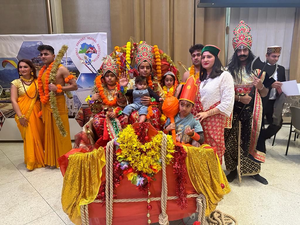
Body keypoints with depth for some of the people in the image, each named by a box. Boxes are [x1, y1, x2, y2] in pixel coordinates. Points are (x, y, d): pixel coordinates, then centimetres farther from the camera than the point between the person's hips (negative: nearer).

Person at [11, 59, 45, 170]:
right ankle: (32, 161, 14)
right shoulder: (16, 83, 0)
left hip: (36, 113, 2)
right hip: (24, 114, -2)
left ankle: (41, 158, 27)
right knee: (29, 137, 0)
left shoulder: (37, 82, 6)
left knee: (39, 135, 8)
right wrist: (20, 116, -12)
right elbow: (13, 100, -5)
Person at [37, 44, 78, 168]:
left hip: (58, 104, -7)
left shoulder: (61, 69, -9)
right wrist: (42, 101, 12)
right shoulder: (42, 71, 12)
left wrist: (57, 88, -20)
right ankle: (51, 159, 25)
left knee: (60, 132, 1)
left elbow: (74, 86, -12)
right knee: (49, 132, 12)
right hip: (46, 105, 7)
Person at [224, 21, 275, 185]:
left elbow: (264, 94, 5)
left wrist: (260, 86, -16)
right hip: (234, 111, -1)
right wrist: (239, 98, -16)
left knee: (252, 139, 4)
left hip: (251, 112, 1)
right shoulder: (230, 70, 1)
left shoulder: (257, 69, 4)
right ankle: (234, 169, 20)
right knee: (233, 140, 3)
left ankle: (253, 170, 22)